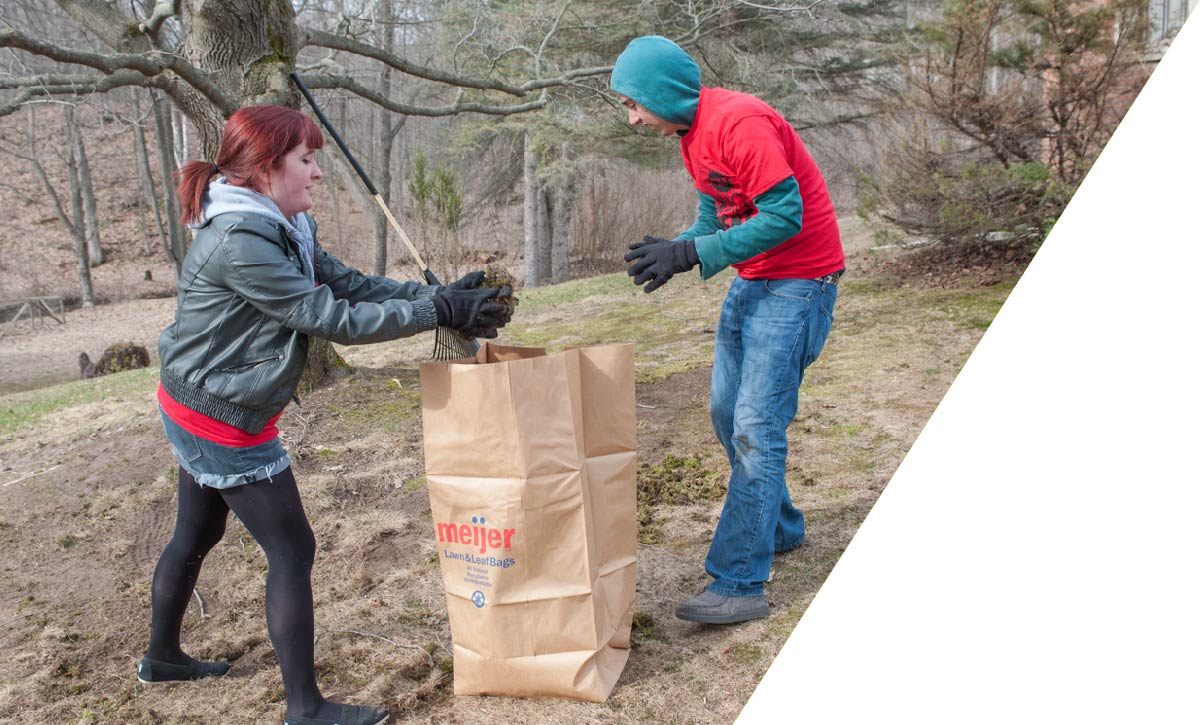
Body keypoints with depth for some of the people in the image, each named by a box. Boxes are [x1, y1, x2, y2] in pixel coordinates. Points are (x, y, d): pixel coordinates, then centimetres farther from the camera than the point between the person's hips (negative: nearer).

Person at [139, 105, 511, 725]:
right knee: (292, 551, -3)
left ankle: (162, 656, 46)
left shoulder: (283, 228, 3)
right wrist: (439, 310, -24)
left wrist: (437, 294, -9)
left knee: (196, 534, 24)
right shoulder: (240, 243, -27)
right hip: (223, 421, -10)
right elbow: (333, 319, -27)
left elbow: (350, 284, -1)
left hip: (199, 411, 10)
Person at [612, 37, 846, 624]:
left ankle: (738, 585, -7)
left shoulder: (739, 122, -20)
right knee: (726, 413, 14)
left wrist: (691, 253, -25)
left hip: (797, 283, -10)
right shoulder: (691, 134, 10)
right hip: (750, 282, 10)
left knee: (756, 428, -13)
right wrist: (671, 252, -5)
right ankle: (779, 530, 34)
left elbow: (785, 215, -25)